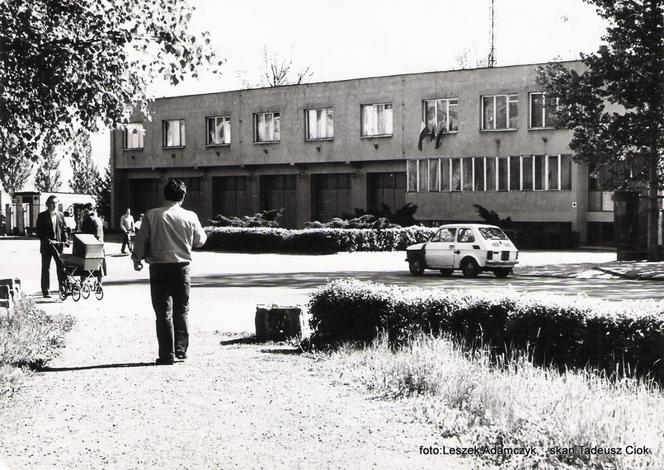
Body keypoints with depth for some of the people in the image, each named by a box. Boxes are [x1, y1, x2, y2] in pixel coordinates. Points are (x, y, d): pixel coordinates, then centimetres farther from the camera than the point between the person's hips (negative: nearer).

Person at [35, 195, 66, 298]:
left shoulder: (60, 215, 11)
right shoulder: (42, 216, 1)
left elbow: (63, 230, 12)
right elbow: (38, 231, -3)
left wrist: (65, 241, -1)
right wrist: (46, 240, -15)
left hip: (58, 244, 2)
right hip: (46, 245, -2)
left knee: (61, 266, -2)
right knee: (46, 267, 3)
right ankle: (45, 290, 8)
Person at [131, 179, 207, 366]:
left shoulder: (151, 215, -7)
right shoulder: (190, 217, -3)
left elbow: (141, 241, -2)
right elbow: (200, 241, 11)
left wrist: (137, 259, 15)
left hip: (159, 268, -2)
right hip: (182, 267, 2)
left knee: (163, 312, 2)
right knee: (182, 310, 15)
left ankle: (167, 354, 1)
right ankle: (181, 350, 16)